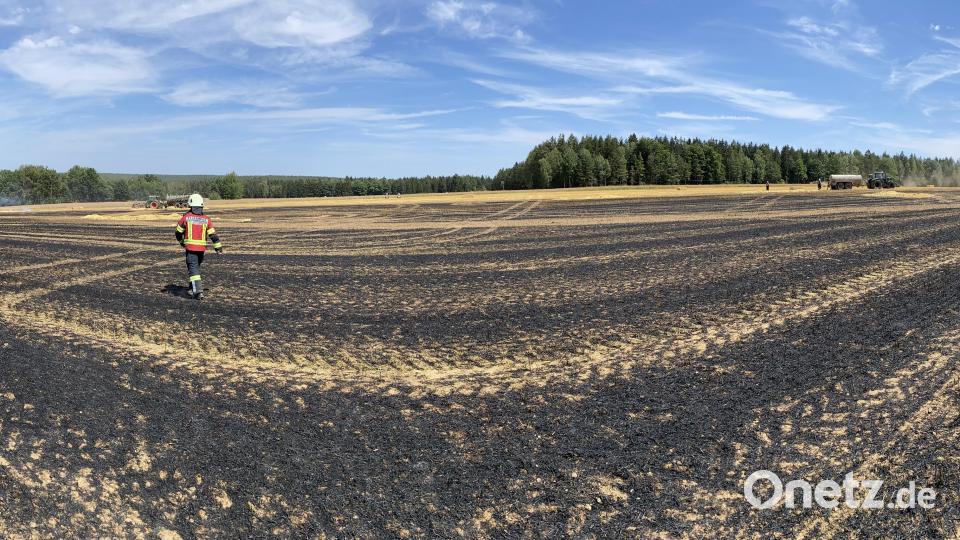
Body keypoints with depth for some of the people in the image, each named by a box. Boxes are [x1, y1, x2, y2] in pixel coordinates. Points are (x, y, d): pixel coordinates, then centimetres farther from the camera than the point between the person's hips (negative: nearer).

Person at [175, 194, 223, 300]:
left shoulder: (186, 217, -5)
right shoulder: (206, 219, 1)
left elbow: (178, 232, 5)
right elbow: (213, 235, 0)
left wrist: (181, 242, 25)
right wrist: (218, 247, 7)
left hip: (190, 247, -3)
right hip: (202, 248, 3)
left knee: (193, 268, -4)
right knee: (196, 266, 21)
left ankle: (198, 291, -15)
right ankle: (192, 287, 31)